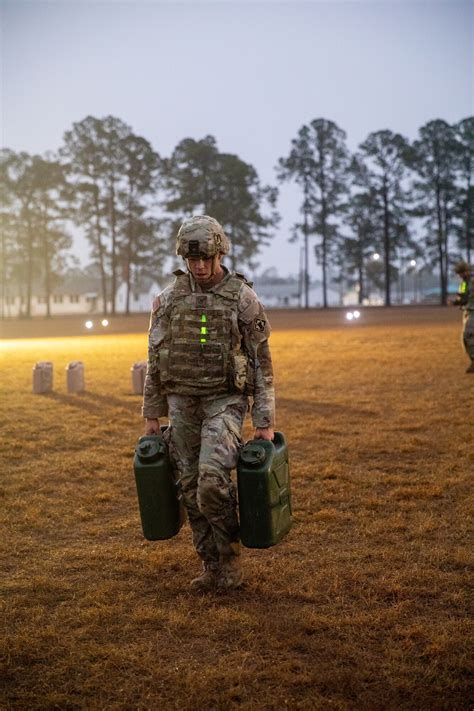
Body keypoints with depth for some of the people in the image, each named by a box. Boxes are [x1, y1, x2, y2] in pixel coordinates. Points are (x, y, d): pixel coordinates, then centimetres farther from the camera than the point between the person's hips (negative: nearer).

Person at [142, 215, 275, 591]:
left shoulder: (243, 298, -6)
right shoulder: (169, 298, 4)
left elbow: (262, 363, -5)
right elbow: (155, 362, 9)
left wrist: (265, 422, -8)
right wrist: (152, 415, 8)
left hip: (224, 402, -4)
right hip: (181, 404, 4)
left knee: (212, 479, -21)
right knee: (192, 489, 5)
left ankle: (231, 557, 0)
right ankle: (213, 567, 18)